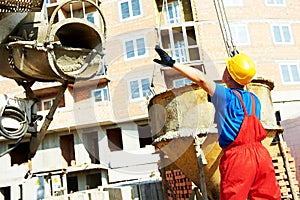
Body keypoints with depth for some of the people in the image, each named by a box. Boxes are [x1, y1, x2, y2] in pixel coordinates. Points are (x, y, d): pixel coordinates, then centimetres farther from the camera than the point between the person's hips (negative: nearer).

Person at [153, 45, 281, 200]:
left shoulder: (225, 96, -6)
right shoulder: (254, 99, 12)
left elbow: (200, 78, -17)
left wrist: (172, 63, -15)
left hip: (237, 158, -6)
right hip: (261, 154, 6)